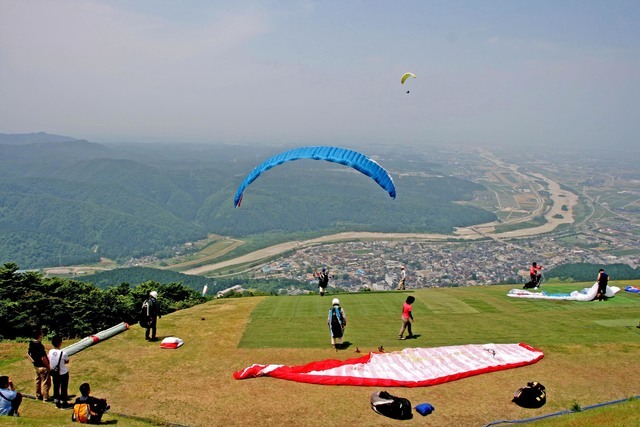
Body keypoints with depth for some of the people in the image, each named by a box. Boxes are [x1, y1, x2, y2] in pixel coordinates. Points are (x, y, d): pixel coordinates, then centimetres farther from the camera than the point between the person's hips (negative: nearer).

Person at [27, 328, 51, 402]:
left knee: (38, 381, 22)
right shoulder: (39, 346, -27)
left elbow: (28, 354, 11)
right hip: (43, 367, -9)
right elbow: (43, 358, -26)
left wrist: (33, 361, 13)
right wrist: (48, 366, -15)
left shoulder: (31, 344, -1)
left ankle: (38, 395, 35)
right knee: (46, 382, 4)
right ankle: (46, 398, 12)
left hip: (36, 366, 9)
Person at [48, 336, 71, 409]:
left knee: (56, 387, 19)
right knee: (64, 388, 11)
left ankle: (57, 403, 31)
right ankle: (64, 404, 21)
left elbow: (49, 361, 0)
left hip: (54, 373, 5)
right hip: (63, 373, -4)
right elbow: (67, 361, -9)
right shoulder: (63, 353, -25)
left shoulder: (50, 352, -12)